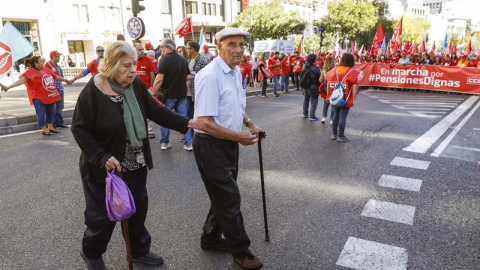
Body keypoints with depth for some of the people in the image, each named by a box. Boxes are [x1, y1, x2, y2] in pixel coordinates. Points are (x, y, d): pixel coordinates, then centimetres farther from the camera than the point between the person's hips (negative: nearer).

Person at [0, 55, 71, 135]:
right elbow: (22, 80, -24)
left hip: (49, 96, 7)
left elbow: (56, 76, 22)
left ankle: (50, 127, 30)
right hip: (38, 97, -7)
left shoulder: (46, 70, 8)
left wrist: (66, 80, 33)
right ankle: (44, 129, 7)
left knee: (50, 112, 15)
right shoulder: (30, 71, -14)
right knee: (41, 113, -6)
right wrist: (8, 87, -37)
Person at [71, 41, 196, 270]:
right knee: (103, 214, 9)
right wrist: (102, 157, -25)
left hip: (135, 164, 5)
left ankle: (139, 251, 40)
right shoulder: (92, 92, -20)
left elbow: (156, 111, 0)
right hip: (104, 167, -5)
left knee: (138, 208, 17)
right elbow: (79, 129, -16)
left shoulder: (136, 85, -5)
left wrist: (186, 123, -9)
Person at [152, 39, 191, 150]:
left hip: (168, 94, -5)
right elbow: (188, 77, 12)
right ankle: (188, 142, 11)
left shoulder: (165, 59, -13)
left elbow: (159, 79, -20)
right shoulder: (183, 60, 6)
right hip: (182, 94, 5)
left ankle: (164, 142, 16)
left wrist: (153, 94, -13)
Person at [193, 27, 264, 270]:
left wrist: (250, 124, 8)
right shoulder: (210, 76, -22)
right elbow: (204, 123, -26)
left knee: (223, 195, 20)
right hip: (211, 145, -9)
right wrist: (239, 137, -20)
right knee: (229, 198, 1)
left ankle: (211, 239, 39)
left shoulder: (236, 72, 7)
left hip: (229, 142, 9)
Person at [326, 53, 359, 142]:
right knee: (342, 117, 1)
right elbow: (355, 86, -16)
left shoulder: (334, 70, 4)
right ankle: (340, 136, 7)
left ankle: (334, 134, 25)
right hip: (346, 99, -4)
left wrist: (328, 95, 12)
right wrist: (354, 98, -11)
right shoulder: (352, 72, -9)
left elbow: (329, 83, 4)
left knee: (336, 115, 16)